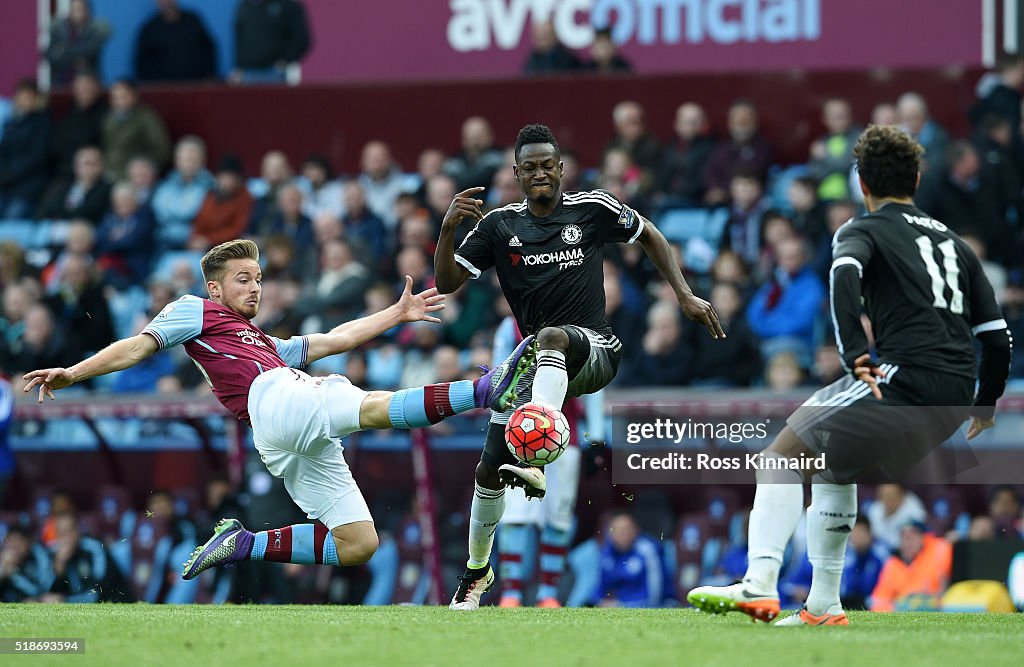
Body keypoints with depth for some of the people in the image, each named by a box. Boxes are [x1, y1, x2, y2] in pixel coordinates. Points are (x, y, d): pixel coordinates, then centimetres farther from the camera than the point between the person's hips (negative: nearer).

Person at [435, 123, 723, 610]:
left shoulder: (593, 209, 0)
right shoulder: (500, 225, 5)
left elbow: (649, 236, 16)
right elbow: (446, 283, 2)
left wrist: (685, 295, 7)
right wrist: (449, 227, -14)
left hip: (594, 350, -4)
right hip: (535, 356, 4)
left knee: (551, 336, -41)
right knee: (490, 469, -2)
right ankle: (477, 570, 23)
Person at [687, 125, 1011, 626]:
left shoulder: (863, 230, 7)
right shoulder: (953, 242, 25)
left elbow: (845, 274, -18)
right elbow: (996, 335, 22)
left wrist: (855, 354, -25)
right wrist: (986, 405, 34)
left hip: (904, 377, -7)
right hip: (954, 398, 7)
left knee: (783, 454, -3)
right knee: (832, 465, 27)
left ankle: (759, 584, -21)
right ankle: (824, 605, 27)